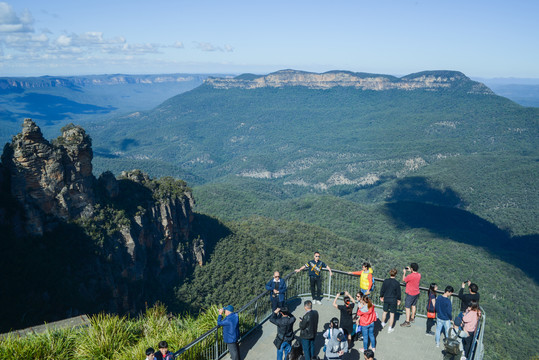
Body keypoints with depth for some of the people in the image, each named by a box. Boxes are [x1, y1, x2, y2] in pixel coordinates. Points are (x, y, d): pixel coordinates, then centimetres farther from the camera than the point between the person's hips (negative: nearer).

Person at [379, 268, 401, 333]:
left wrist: (381, 296, 15)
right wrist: (399, 300, 8)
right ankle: (390, 328, 14)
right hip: (393, 300, -3)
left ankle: (383, 324, 39)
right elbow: (398, 293, -8)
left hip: (386, 299, 3)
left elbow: (382, 290, -1)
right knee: (392, 314, 7)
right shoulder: (397, 283, -17)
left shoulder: (385, 281, -10)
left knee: (385, 312, 21)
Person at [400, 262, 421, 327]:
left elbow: (404, 280, -7)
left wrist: (404, 272, 6)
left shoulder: (410, 276, -26)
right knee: (413, 305, 23)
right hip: (416, 293, 8)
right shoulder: (419, 275, -4)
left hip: (410, 294, -8)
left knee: (407, 307, -1)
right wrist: (410, 271, 19)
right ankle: (412, 318, 38)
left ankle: (407, 322, 0)